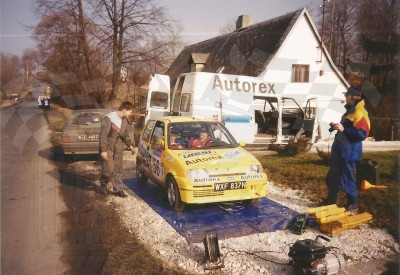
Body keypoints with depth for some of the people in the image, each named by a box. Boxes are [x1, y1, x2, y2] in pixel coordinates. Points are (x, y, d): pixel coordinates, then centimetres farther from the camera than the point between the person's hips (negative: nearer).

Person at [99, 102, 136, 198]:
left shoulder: (125, 120, 4)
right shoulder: (109, 118, -19)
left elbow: (126, 135, 17)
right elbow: (103, 135, -19)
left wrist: (130, 145, 4)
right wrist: (103, 150, -21)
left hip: (118, 149, 7)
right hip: (108, 148, -6)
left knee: (118, 170, 7)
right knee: (108, 169, -4)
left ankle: (118, 189, 15)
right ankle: (103, 184, 23)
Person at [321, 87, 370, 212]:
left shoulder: (359, 113, -18)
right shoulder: (350, 111, 14)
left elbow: (362, 134, -26)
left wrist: (343, 129, -28)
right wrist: (337, 127, 11)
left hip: (349, 151, -10)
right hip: (339, 149, 10)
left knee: (346, 178, 0)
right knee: (333, 176, 16)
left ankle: (353, 203, 16)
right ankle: (331, 200, 29)